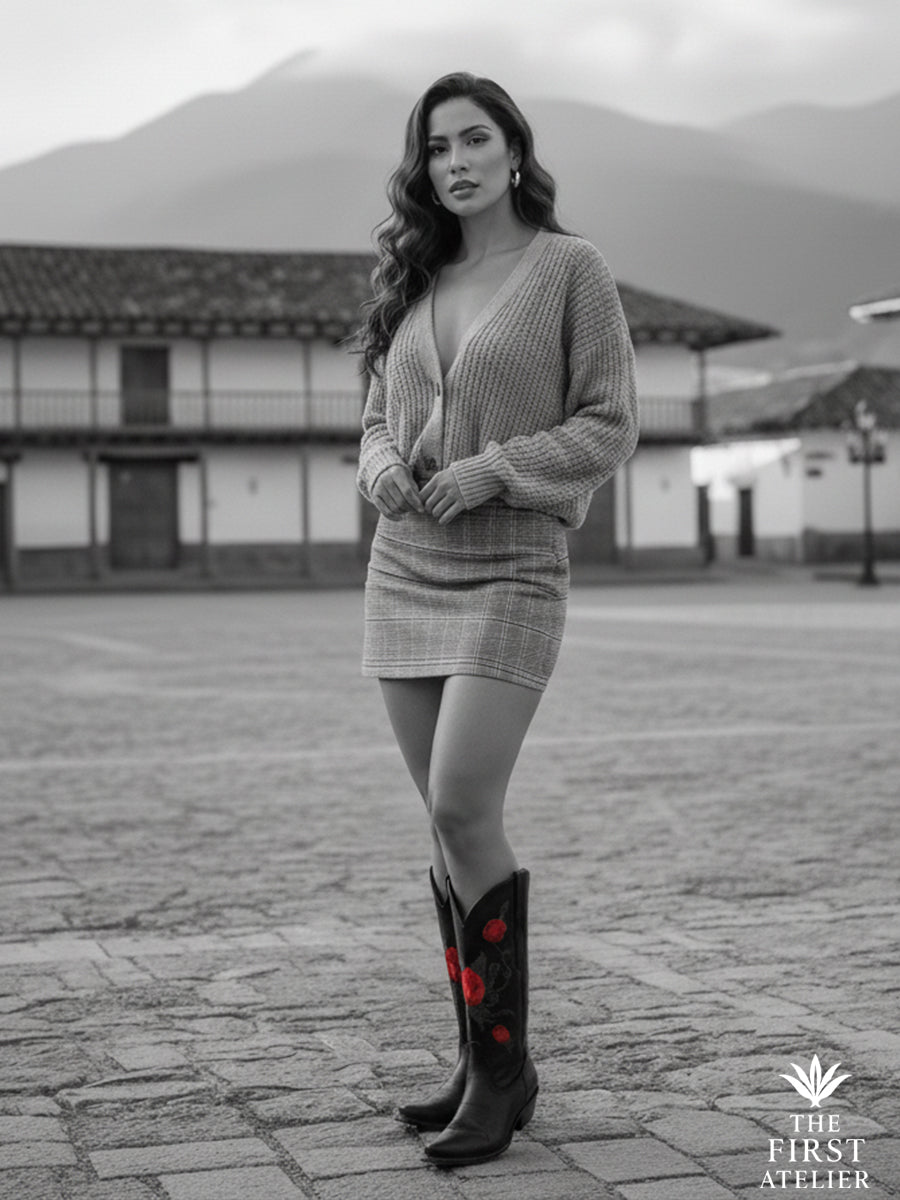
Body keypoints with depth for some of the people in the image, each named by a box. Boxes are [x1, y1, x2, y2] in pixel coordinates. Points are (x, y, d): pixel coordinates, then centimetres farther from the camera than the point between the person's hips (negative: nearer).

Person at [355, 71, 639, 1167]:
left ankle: (503, 1063, 0)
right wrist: (382, 466, -4)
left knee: (462, 815, -16)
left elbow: (609, 427, -5)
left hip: (510, 573, -5)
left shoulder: (570, 266, -2)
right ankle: (482, 1063, 17)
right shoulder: (415, 281, 12)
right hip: (403, 572, 6)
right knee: (449, 824, 7)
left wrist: (493, 470, -18)